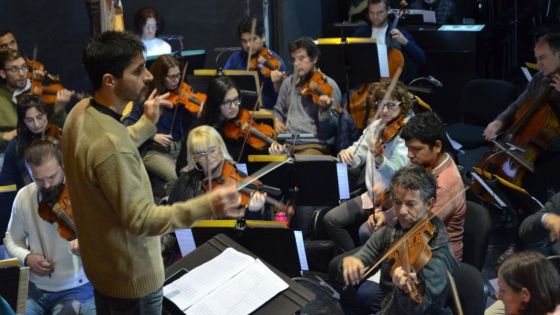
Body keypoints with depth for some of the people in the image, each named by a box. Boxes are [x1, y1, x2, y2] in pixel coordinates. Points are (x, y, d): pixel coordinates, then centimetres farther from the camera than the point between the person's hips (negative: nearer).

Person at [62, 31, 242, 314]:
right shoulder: (109, 144, -35)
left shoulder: (81, 111, -5)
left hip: (99, 259, 9)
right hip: (131, 274, -9)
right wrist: (207, 206, -38)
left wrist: (147, 124, 19)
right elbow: (140, 220, -31)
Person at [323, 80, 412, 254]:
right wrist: (346, 154, -13)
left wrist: (380, 160, -44)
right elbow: (357, 157, 10)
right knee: (331, 219, -2)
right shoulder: (375, 127, 9)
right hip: (372, 196, 8)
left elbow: (402, 173, -25)